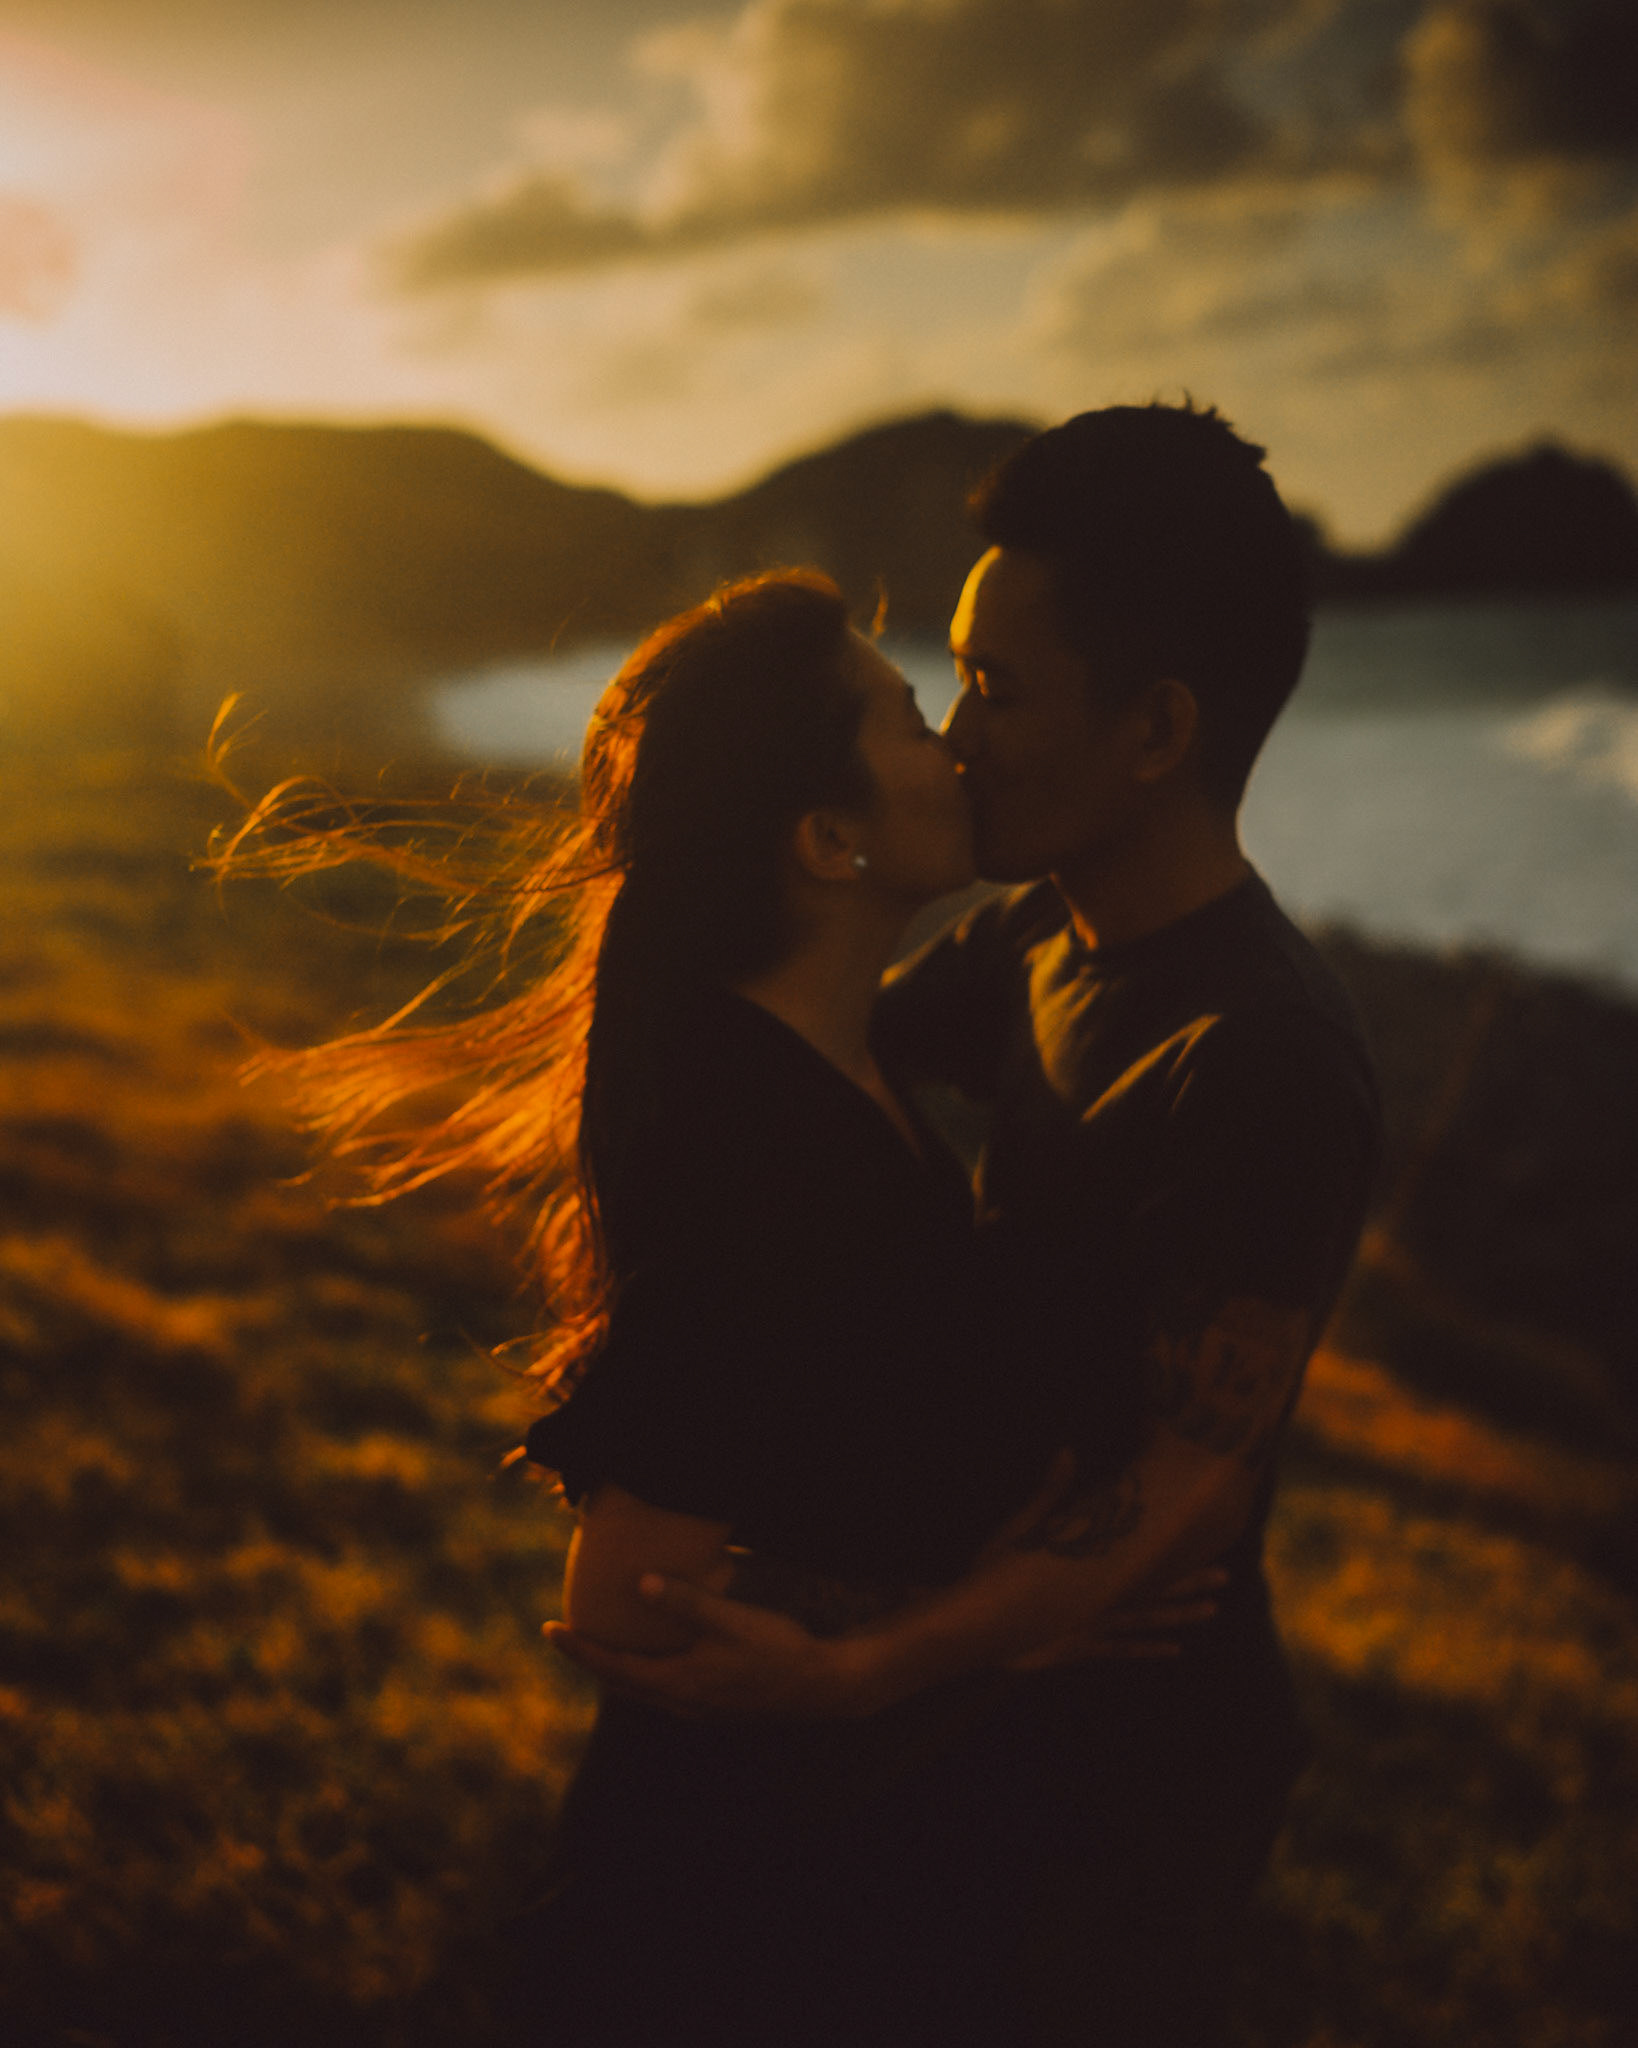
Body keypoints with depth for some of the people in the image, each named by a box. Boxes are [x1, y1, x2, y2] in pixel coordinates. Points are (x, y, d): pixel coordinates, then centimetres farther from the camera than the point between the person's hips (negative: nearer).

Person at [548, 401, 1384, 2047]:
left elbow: (1190, 1489, -29)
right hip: (1003, 1681, 8)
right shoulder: (1034, 942, -1)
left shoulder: (1265, 1065, -28)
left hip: (1138, 1748, -8)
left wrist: (851, 1676, -38)